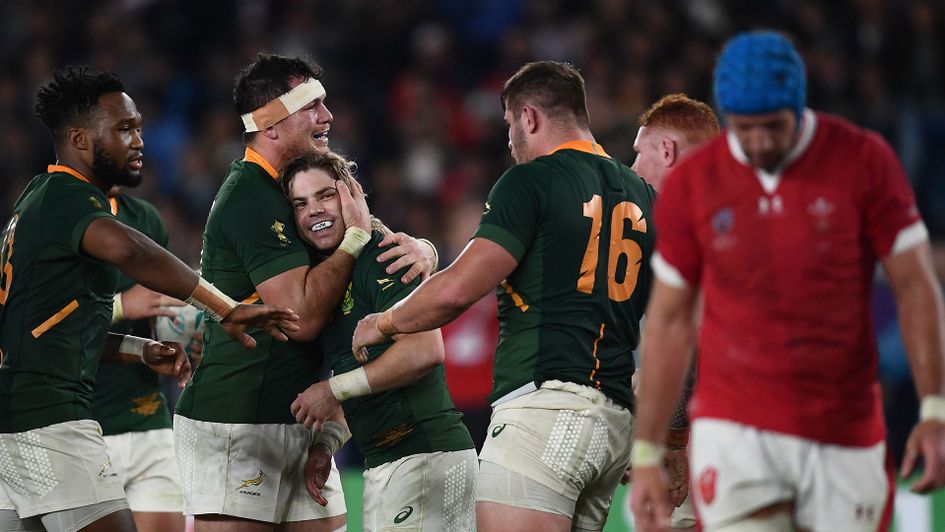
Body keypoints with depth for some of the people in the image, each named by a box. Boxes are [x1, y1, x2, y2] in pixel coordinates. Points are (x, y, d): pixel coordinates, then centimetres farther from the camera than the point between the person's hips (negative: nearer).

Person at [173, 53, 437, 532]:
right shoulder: (250, 199, -15)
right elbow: (302, 316, -22)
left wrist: (419, 249, -6)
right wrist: (357, 235, -16)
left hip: (300, 423, 9)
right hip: (235, 426, -9)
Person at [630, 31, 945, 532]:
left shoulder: (864, 161, -3)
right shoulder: (691, 184, 0)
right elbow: (669, 321, 7)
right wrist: (646, 455, 7)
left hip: (845, 435, 0)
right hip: (734, 430, 0)